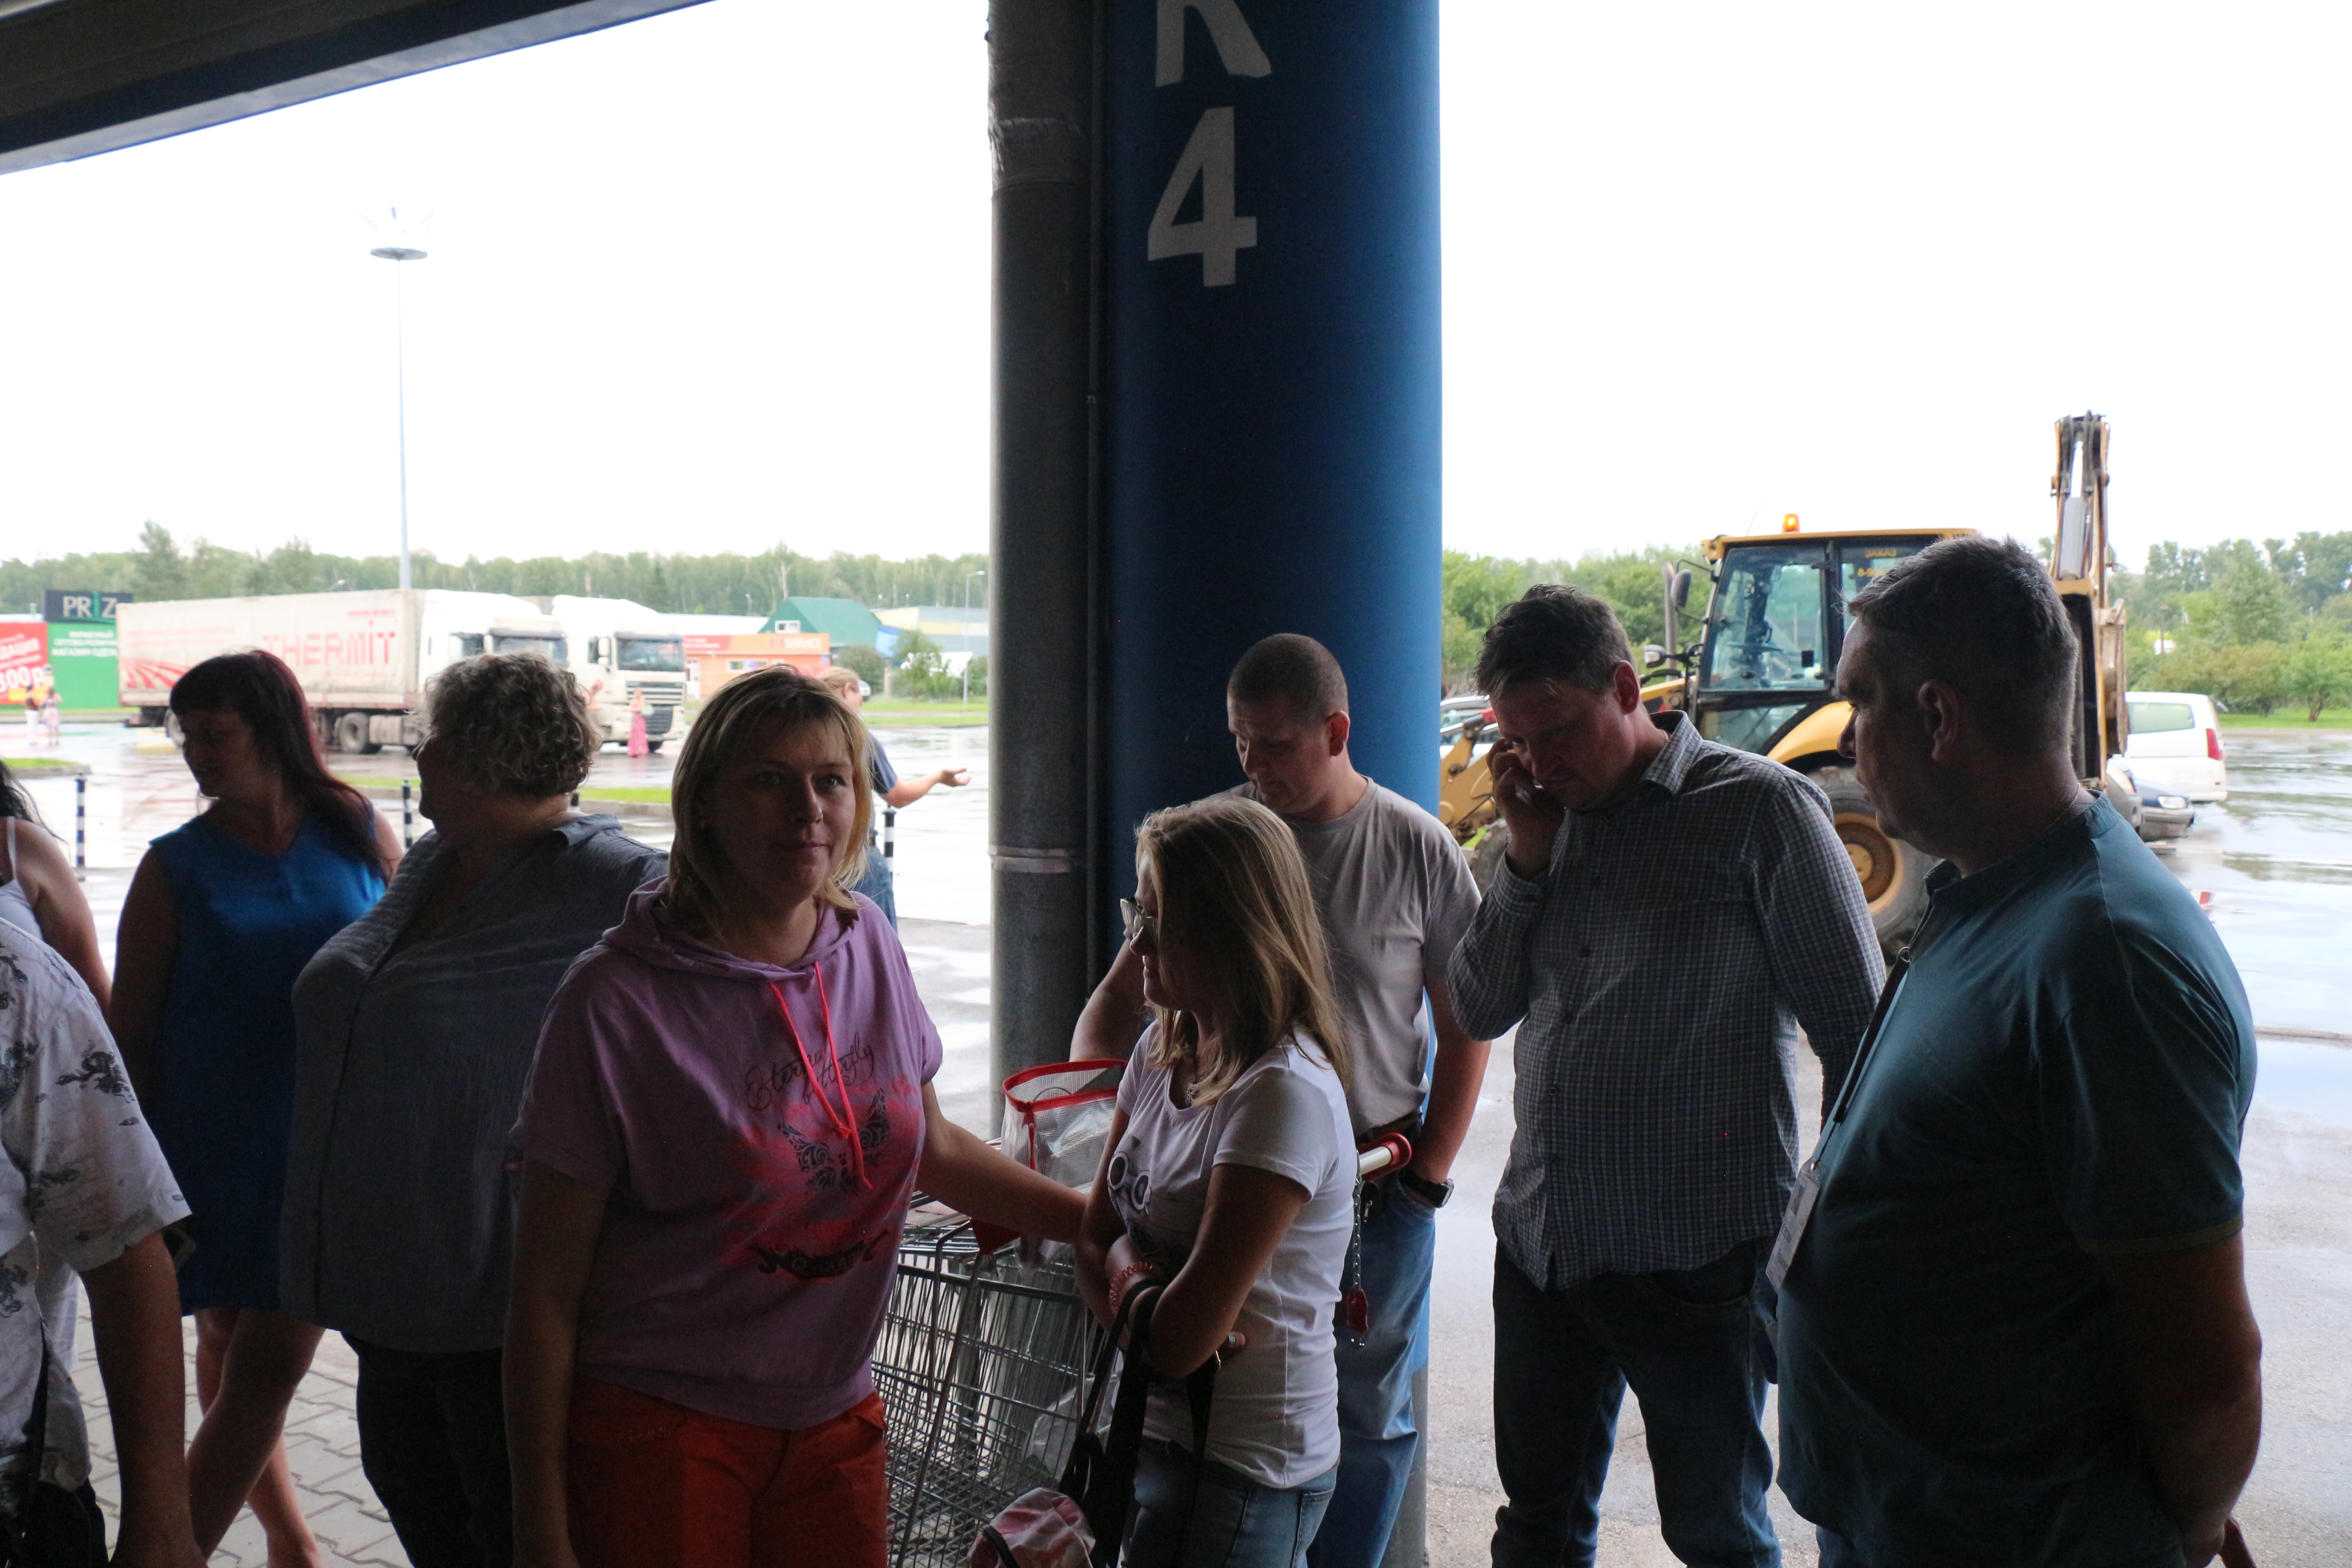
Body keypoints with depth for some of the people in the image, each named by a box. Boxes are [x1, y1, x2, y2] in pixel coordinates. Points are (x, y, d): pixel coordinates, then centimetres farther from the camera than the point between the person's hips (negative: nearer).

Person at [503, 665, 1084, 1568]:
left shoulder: (867, 945, 0)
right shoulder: (618, 1002, -16)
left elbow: (931, 1145, 16)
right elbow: (545, 1291, -12)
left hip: (833, 1426, 5)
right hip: (658, 1427, -5)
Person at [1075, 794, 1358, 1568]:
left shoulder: (1287, 1094, -24)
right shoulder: (1163, 1052, 2)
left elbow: (1179, 1343, -24)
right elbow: (1097, 1238, 6)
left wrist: (1124, 1276, -4)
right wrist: (1131, 1278, -15)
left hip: (1248, 1474, -7)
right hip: (1160, 1431, 7)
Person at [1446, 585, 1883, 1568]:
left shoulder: (1760, 807, -9)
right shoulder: (1556, 818, 8)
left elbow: (1854, 1028, -8)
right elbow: (1481, 1008, 8)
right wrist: (1527, 860, -4)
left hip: (1696, 1254, -5)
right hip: (1539, 1237, 6)